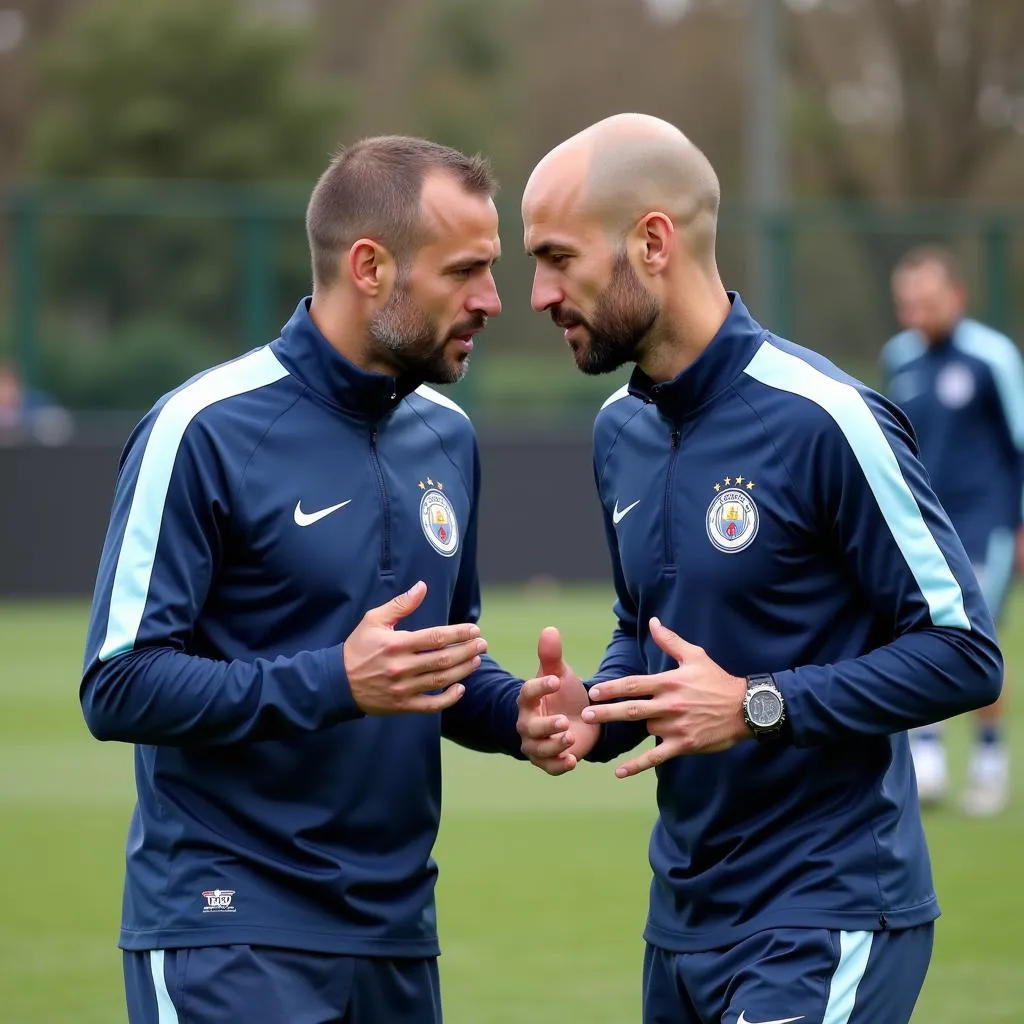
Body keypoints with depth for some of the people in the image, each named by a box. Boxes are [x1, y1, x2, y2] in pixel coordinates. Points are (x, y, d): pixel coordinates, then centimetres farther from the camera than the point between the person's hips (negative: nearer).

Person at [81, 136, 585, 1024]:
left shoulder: (446, 435, 11)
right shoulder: (205, 431, -11)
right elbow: (119, 685, -15)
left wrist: (522, 710, 1)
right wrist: (335, 682, -24)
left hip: (397, 934, 7)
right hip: (229, 938, -7)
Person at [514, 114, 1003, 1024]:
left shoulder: (821, 421, -16)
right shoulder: (621, 429, 8)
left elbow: (964, 653, -15)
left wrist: (758, 707, -22)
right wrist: (589, 715, 0)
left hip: (825, 923, -8)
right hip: (685, 914, 8)